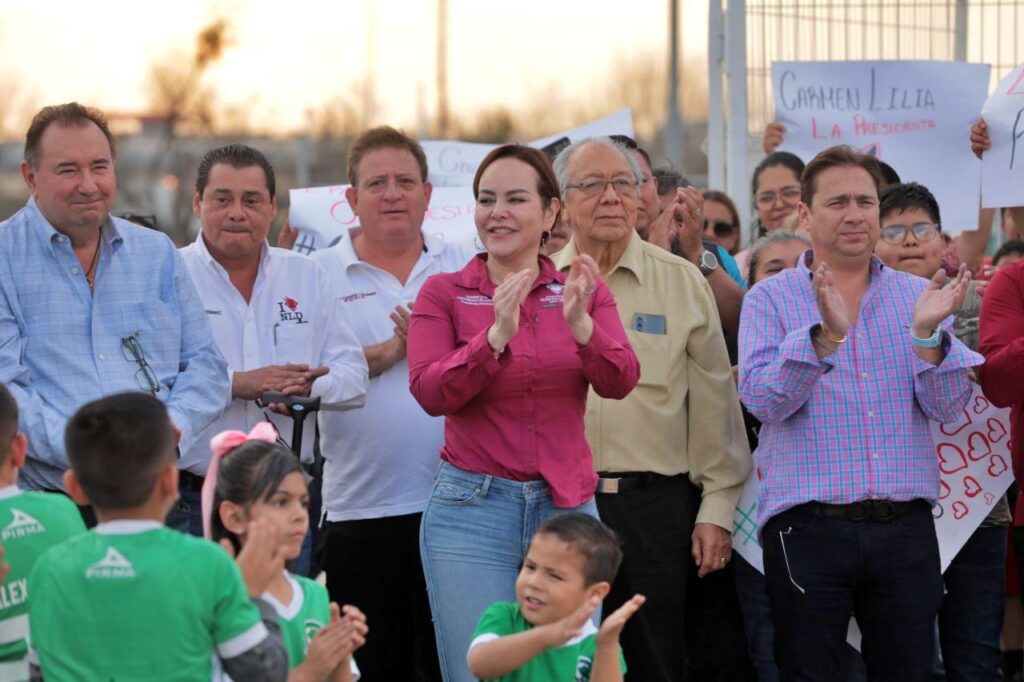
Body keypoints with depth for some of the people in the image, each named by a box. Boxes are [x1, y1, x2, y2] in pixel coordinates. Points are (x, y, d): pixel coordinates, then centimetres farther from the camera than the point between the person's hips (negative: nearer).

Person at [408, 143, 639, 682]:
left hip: (567, 507, 2)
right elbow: (430, 392, -12)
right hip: (471, 508, -2)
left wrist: (581, 324, -26)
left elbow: (620, 382, -7)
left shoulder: (582, 290, 7)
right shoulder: (444, 293, 1)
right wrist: (496, 336, -26)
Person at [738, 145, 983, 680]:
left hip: (904, 527, 2)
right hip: (807, 527, -2)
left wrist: (927, 332, -17)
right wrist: (826, 335, -24)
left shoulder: (917, 296, 9)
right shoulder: (770, 299, 3)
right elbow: (762, 399, -11)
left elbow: (947, 408, -1)